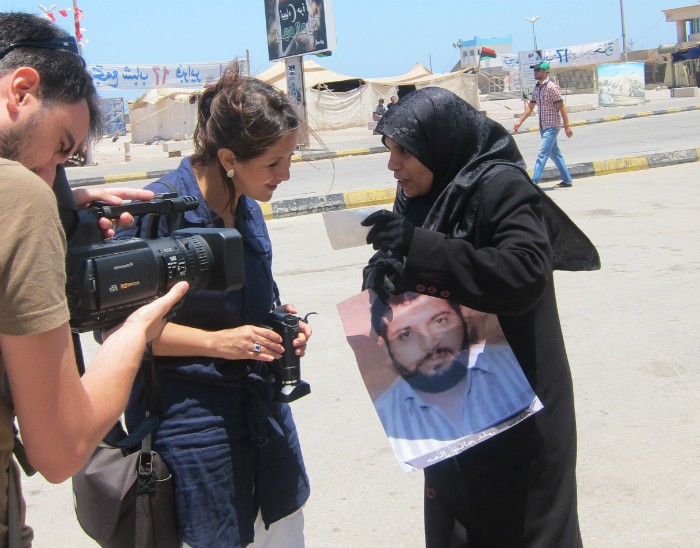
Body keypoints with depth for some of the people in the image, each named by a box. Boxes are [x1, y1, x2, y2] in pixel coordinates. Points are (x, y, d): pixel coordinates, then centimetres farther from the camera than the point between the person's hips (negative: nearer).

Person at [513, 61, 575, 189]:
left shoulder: (552, 87, -14)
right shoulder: (536, 88, 10)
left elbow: (561, 107, -14)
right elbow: (530, 106, 18)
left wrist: (567, 126, -16)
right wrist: (520, 122, 13)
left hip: (552, 126, -9)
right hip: (543, 126, 9)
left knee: (542, 154, -13)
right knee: (555, 154, 14)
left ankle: (534, 182, -15)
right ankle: (567, 180, 23)